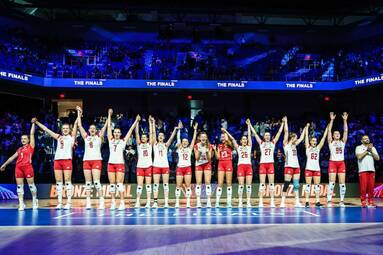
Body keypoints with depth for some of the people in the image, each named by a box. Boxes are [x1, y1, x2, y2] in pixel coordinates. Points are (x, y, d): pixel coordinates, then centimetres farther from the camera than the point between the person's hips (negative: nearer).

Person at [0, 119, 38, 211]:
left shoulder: (31, 146, 7)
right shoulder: (19, 149, 21)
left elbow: (32, 134, 4)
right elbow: (12, 157, 25)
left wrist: (33, 123, 6)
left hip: (27, 166, -5)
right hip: (18, 167, 5)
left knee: (31, 184, -1)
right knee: (19, 186, 1)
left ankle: (34, 200, 14)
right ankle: (21, 204, 2)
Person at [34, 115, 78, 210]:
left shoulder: (72, 136, 10)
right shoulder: (58, 137, 19)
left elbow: (75, 125, 0)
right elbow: (45, 129, 22)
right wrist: (37, 122, 21)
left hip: (67, 160, -4)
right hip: (57, 160, 4)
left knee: (67, 181, -6)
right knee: (58, 181, 3)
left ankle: (69, 202, -5)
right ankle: (59, 203, 5)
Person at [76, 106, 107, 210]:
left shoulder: (99, 137, 9)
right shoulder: (86, 137, 14)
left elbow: (105, 126, 4)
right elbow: (79, 125, 14)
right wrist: (79, 113, 15)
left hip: (97, 160, -3)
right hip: (86, 160, 3)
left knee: (96, 181, -11)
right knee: (88, 182, 2)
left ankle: (101, 201, -9)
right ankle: (88, 202, 5)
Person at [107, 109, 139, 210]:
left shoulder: (123, 141, 6)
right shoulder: (111, 140, 10)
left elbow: (130, 130, 5)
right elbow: (109, 127, 10)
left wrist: (136, 121, 4)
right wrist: (109, 115, 10)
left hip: (120, 164, -2)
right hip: (111, 163, 2)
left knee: (120, 184, -6)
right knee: (112, 184, 4)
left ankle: (122, 203, -3)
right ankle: (113, 202, 10)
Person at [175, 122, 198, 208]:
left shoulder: (190, 148, 10)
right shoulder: (179, 148, 8)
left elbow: (194, 139, 6)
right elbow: (178, 138, 2)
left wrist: (195, 129, 3)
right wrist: (179, 129, -1)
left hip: (188, 168, 0)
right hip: (180, 168, 0)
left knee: (188, 185, -1)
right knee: (178, 186, 0)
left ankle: (188, 202, 2)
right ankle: (177, 202, 5)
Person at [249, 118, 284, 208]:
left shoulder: (273, 143, 12)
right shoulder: (261, 143, 10)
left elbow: (279, 132, 10)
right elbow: (254, 133, 9)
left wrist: (282, 123, 7)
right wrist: (250, 125, 8)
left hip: (270, 164, 1)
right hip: (262, 164, -1)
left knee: (271, 183, 1)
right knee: (262, 183, -2)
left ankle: (272, 201, 4)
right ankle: (261, 202, -1)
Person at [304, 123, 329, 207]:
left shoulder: (318, 148, 12)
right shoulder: (308, 148, 5)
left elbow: (323, 138, 9)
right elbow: (306, 136, 2)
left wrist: (327, 128, 5)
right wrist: (307, 127, 2)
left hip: (317, 169, 3)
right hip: (309, 168, -3)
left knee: (317, 185, 3)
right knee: (308, 185, -2)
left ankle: (317, 201, 6)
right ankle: (307, 201, 0)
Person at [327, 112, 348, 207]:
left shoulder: (343, 142, 14)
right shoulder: (331, 142, 6)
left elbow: (346, 131, 6)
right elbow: (329, 130, -2)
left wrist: (345, 120, 1)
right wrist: (332, 120, -6)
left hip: (341, 163, 3)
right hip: (333, 163, -3)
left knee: (342, 183, 1)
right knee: (331, 183, -7)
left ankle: (342, 201, 7)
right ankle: (329, 201, -4)